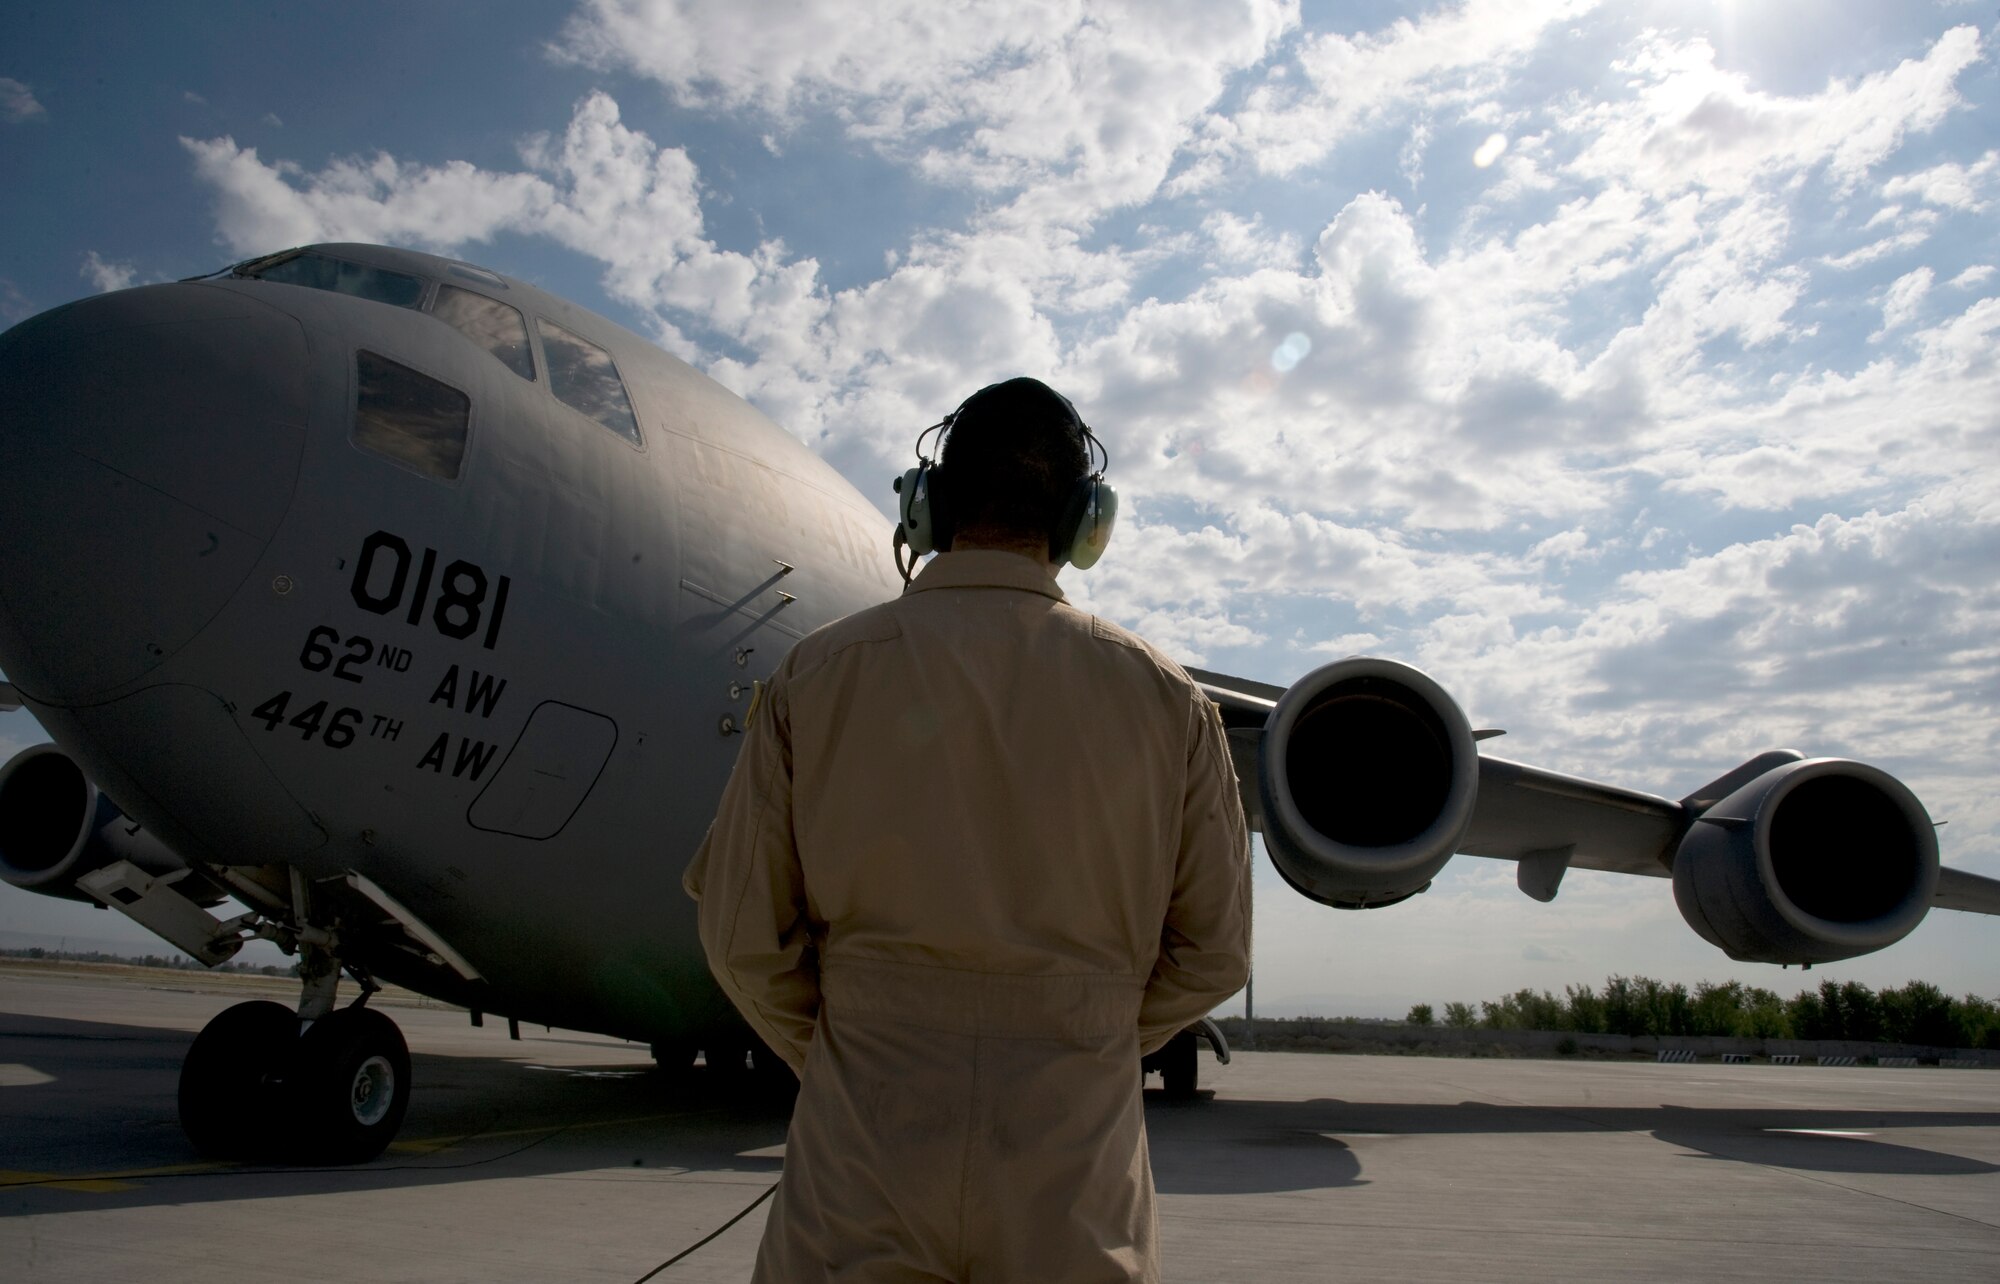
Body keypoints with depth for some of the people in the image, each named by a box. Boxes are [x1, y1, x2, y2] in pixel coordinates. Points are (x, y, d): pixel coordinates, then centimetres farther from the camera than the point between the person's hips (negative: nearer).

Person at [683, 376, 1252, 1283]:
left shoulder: (817, 674, -5)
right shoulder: (1164, 698, -3)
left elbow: (743, 936, -2)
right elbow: (1212, 953, 2)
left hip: (863, 1165, 0)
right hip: (1076, 1177, 1)